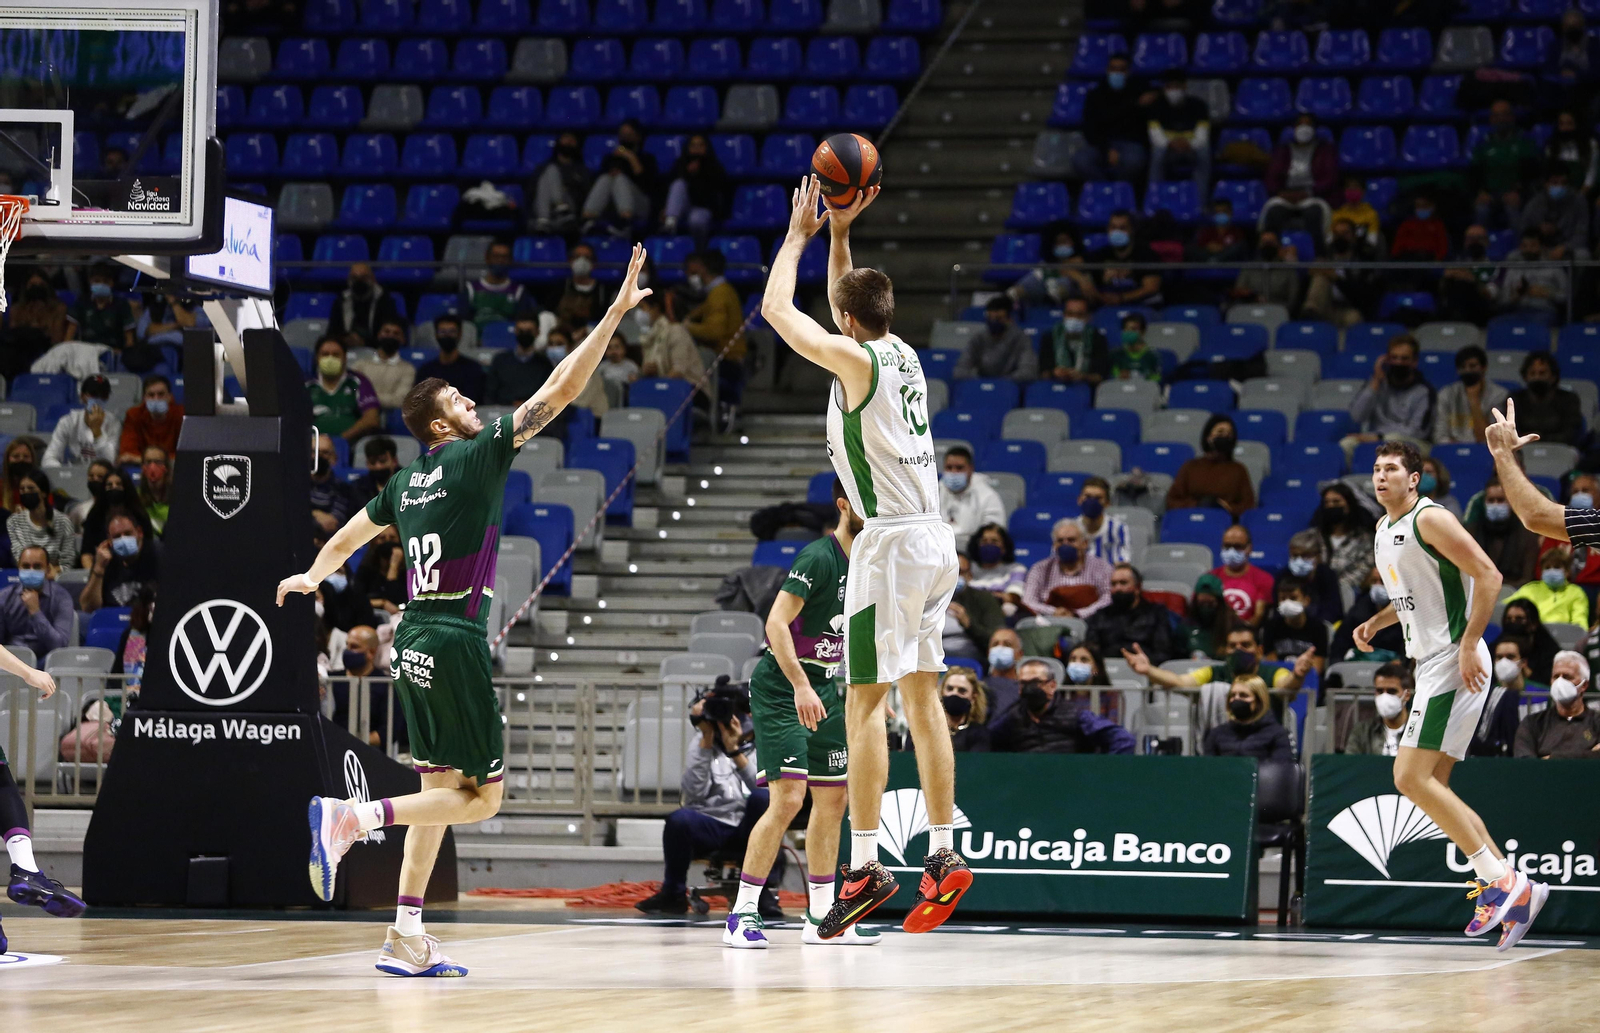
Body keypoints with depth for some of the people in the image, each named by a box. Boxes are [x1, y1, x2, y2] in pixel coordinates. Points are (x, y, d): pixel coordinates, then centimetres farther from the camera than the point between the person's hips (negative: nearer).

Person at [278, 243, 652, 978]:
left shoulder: (407, 482, 13)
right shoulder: (475, 457, -7)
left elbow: (349, 536, 29)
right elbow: (560, 391, -10)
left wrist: (311, 577, 50)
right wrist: (615, 314, -6)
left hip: (415, 641, 8)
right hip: (455, 640, -8)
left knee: (441, 789, 11)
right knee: (482, 795, -4)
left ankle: (408, 939, 7)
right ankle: (350, 817, -19)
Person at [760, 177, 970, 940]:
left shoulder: (855, 359, -10)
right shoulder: (902, 355, 13)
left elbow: (776, 309, -3)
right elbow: (848, 305, 33)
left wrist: (799, 233, 9)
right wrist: (839, 235, 27)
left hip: (892, 538, -9)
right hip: (933, 536, 9)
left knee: (864, 700, -8)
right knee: (921, 698, 10)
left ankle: (865, 867, -11)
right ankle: (944, 857, 8)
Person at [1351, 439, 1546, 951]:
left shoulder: (1429, 519, -12)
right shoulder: (1384, 530, 17)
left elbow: (1488, 576, -18)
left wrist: (1468, 646, -22)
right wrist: (1375, 623, 13)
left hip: (1453, 663, -10)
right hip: (1430, 665, 10)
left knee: (1411, 778, -16)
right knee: (1431, 786, 9)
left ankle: (1500, 881, -13)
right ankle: (1505, 885, 11)